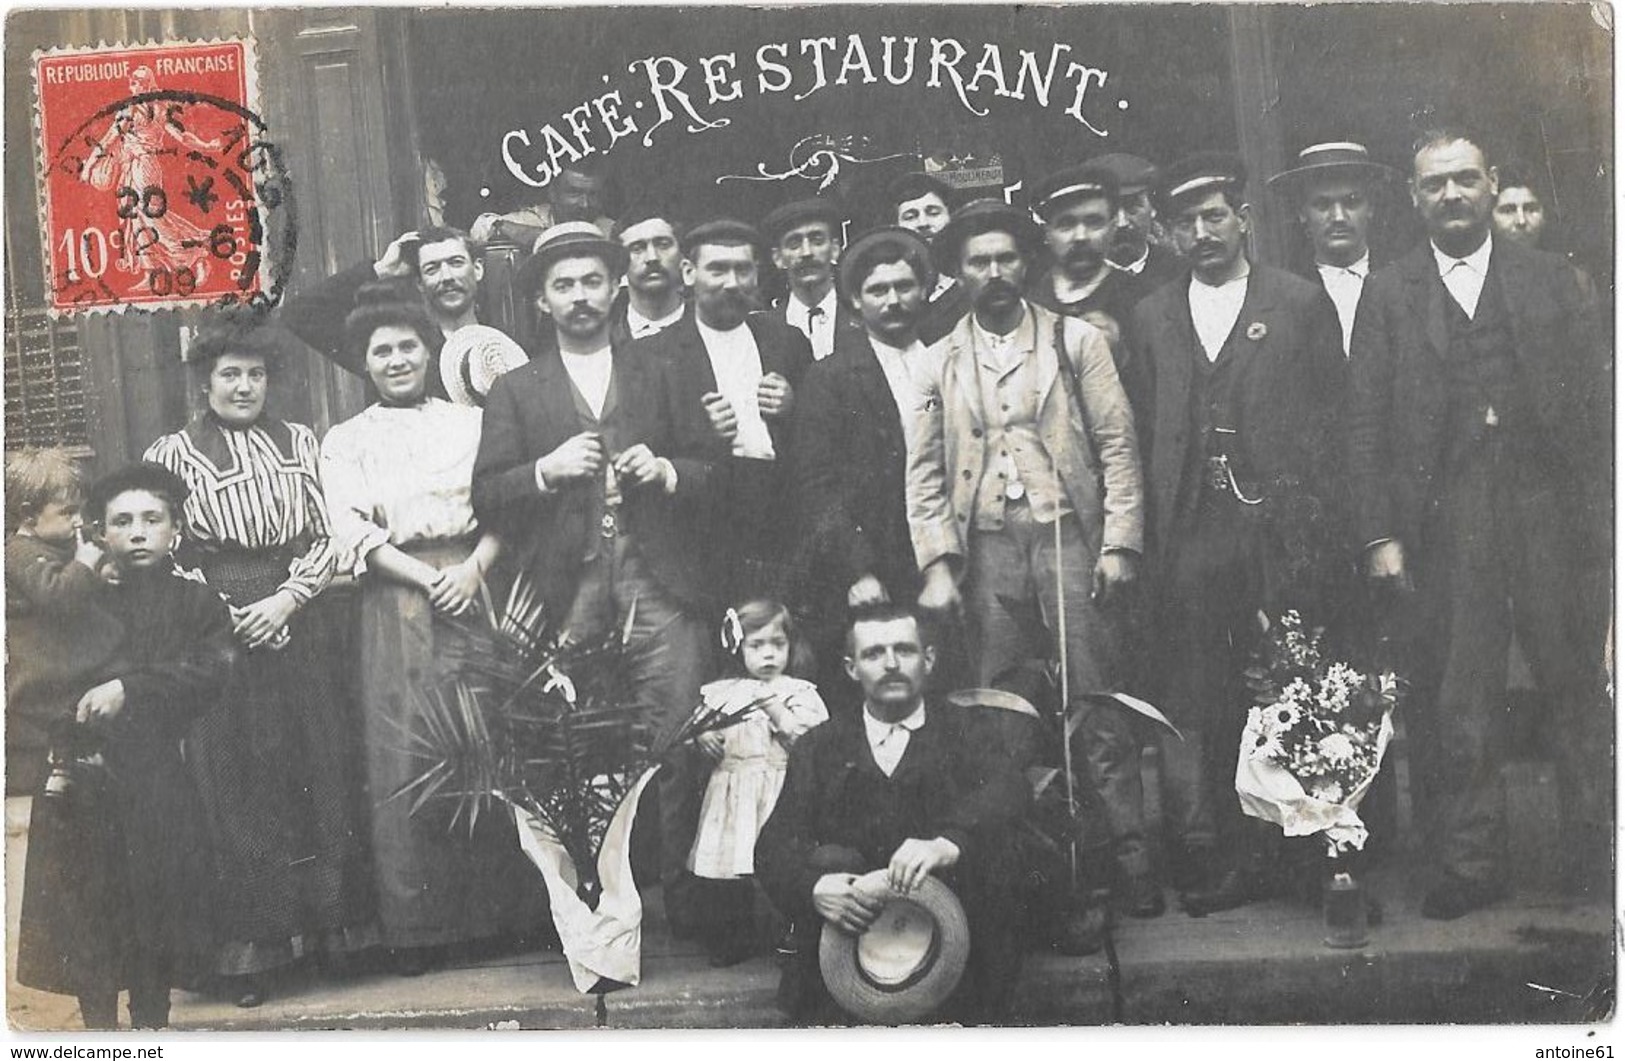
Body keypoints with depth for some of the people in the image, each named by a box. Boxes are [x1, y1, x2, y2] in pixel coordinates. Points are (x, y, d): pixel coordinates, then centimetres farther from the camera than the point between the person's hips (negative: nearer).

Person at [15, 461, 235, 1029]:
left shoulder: (196, 602, 7)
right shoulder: (82, 603, 10)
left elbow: (210, 670, -9)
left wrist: (127, 690, -17)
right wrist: (60, 757, -13)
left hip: (158, 774, -1)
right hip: (86, 772, 1)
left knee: (157, 899, 1)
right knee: (87, 901, 0)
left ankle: (152, 1024, 14)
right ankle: (98, 1025, 12)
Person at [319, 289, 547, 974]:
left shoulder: (470, 423, 11)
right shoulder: (344, 442, 11)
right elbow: (353, 531, -1)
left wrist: (472, 569, -14)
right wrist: (429, 579, -12)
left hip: (475, 590, 0)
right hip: (397, 605, 0)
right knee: (407, 756, -3)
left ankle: (503, 907, 10)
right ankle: (419, 925, 4)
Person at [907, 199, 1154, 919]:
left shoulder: (1076, 341, 8)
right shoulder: (940, 361, 12)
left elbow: (1117, 446, 4)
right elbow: (925, 472, 9)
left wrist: (1120, 542, -5)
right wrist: (937, 563, -1)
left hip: (1068, 535, -2)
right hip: (987, 549, 2)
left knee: (1096, 709, -4)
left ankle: (1130, 861, 0)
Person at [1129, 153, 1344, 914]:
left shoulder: (1302, 303, 8)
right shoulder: (1152, 317, 15)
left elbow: (1331, 414, 5)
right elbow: (1138, 431, 10)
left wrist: (1305, 506, -4)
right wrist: (1146, 529, 2)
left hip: (1275, 529, -2)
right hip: (1187, 535, 2)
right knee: (1189, 700, -1)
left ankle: (1275, 849, 9)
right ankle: (1203, 855, 5)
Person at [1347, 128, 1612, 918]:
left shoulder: (1550, 279, 10)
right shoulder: (1388, 296, 8)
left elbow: (1598, 399, 7)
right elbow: (1366, 424, 4)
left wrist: (1600, 513, -2)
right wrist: (1380, 534, -4)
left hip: (1548, 506, 1)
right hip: (1446, 519, 0)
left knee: (1577, 687, 5)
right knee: (1457, 700, 1)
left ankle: (1594, 848, 18)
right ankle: (1469, 864, 9)